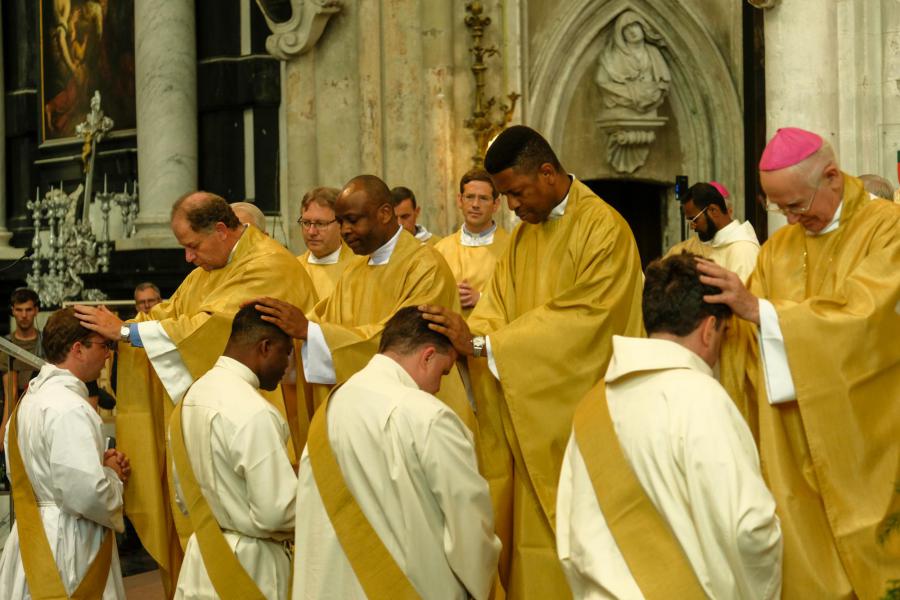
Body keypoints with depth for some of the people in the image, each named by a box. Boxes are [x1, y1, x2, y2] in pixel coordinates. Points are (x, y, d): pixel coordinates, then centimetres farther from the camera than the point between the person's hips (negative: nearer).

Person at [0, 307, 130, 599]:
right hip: (66, 545, -9)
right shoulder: (70, 408, -21)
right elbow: (87, 495, -27)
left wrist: (100, 463, 8)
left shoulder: (31, 397, 9)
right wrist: (111, 474, -6)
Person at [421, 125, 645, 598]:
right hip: (530, 422, 7)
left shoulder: (603, 229, -12)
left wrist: (481, 344, -24)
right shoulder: (523, 234, 13)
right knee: (528, 537, 7)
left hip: (579, 418, -7)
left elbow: (580, 321, -21)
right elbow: (497, 309, 7)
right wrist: (463, 337, -14)